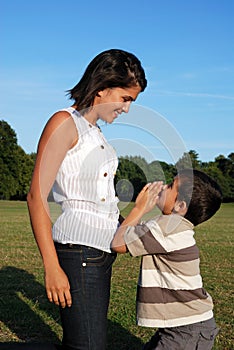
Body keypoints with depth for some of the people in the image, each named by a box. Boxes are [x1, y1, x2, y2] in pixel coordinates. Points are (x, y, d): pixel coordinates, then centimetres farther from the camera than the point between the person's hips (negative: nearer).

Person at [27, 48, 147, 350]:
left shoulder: (95, 131, 18)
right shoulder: (64, 122, -8)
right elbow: (36, 197, -14)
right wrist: (52, 267, -19)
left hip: (101, 254, 9)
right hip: (78, 252, -9)